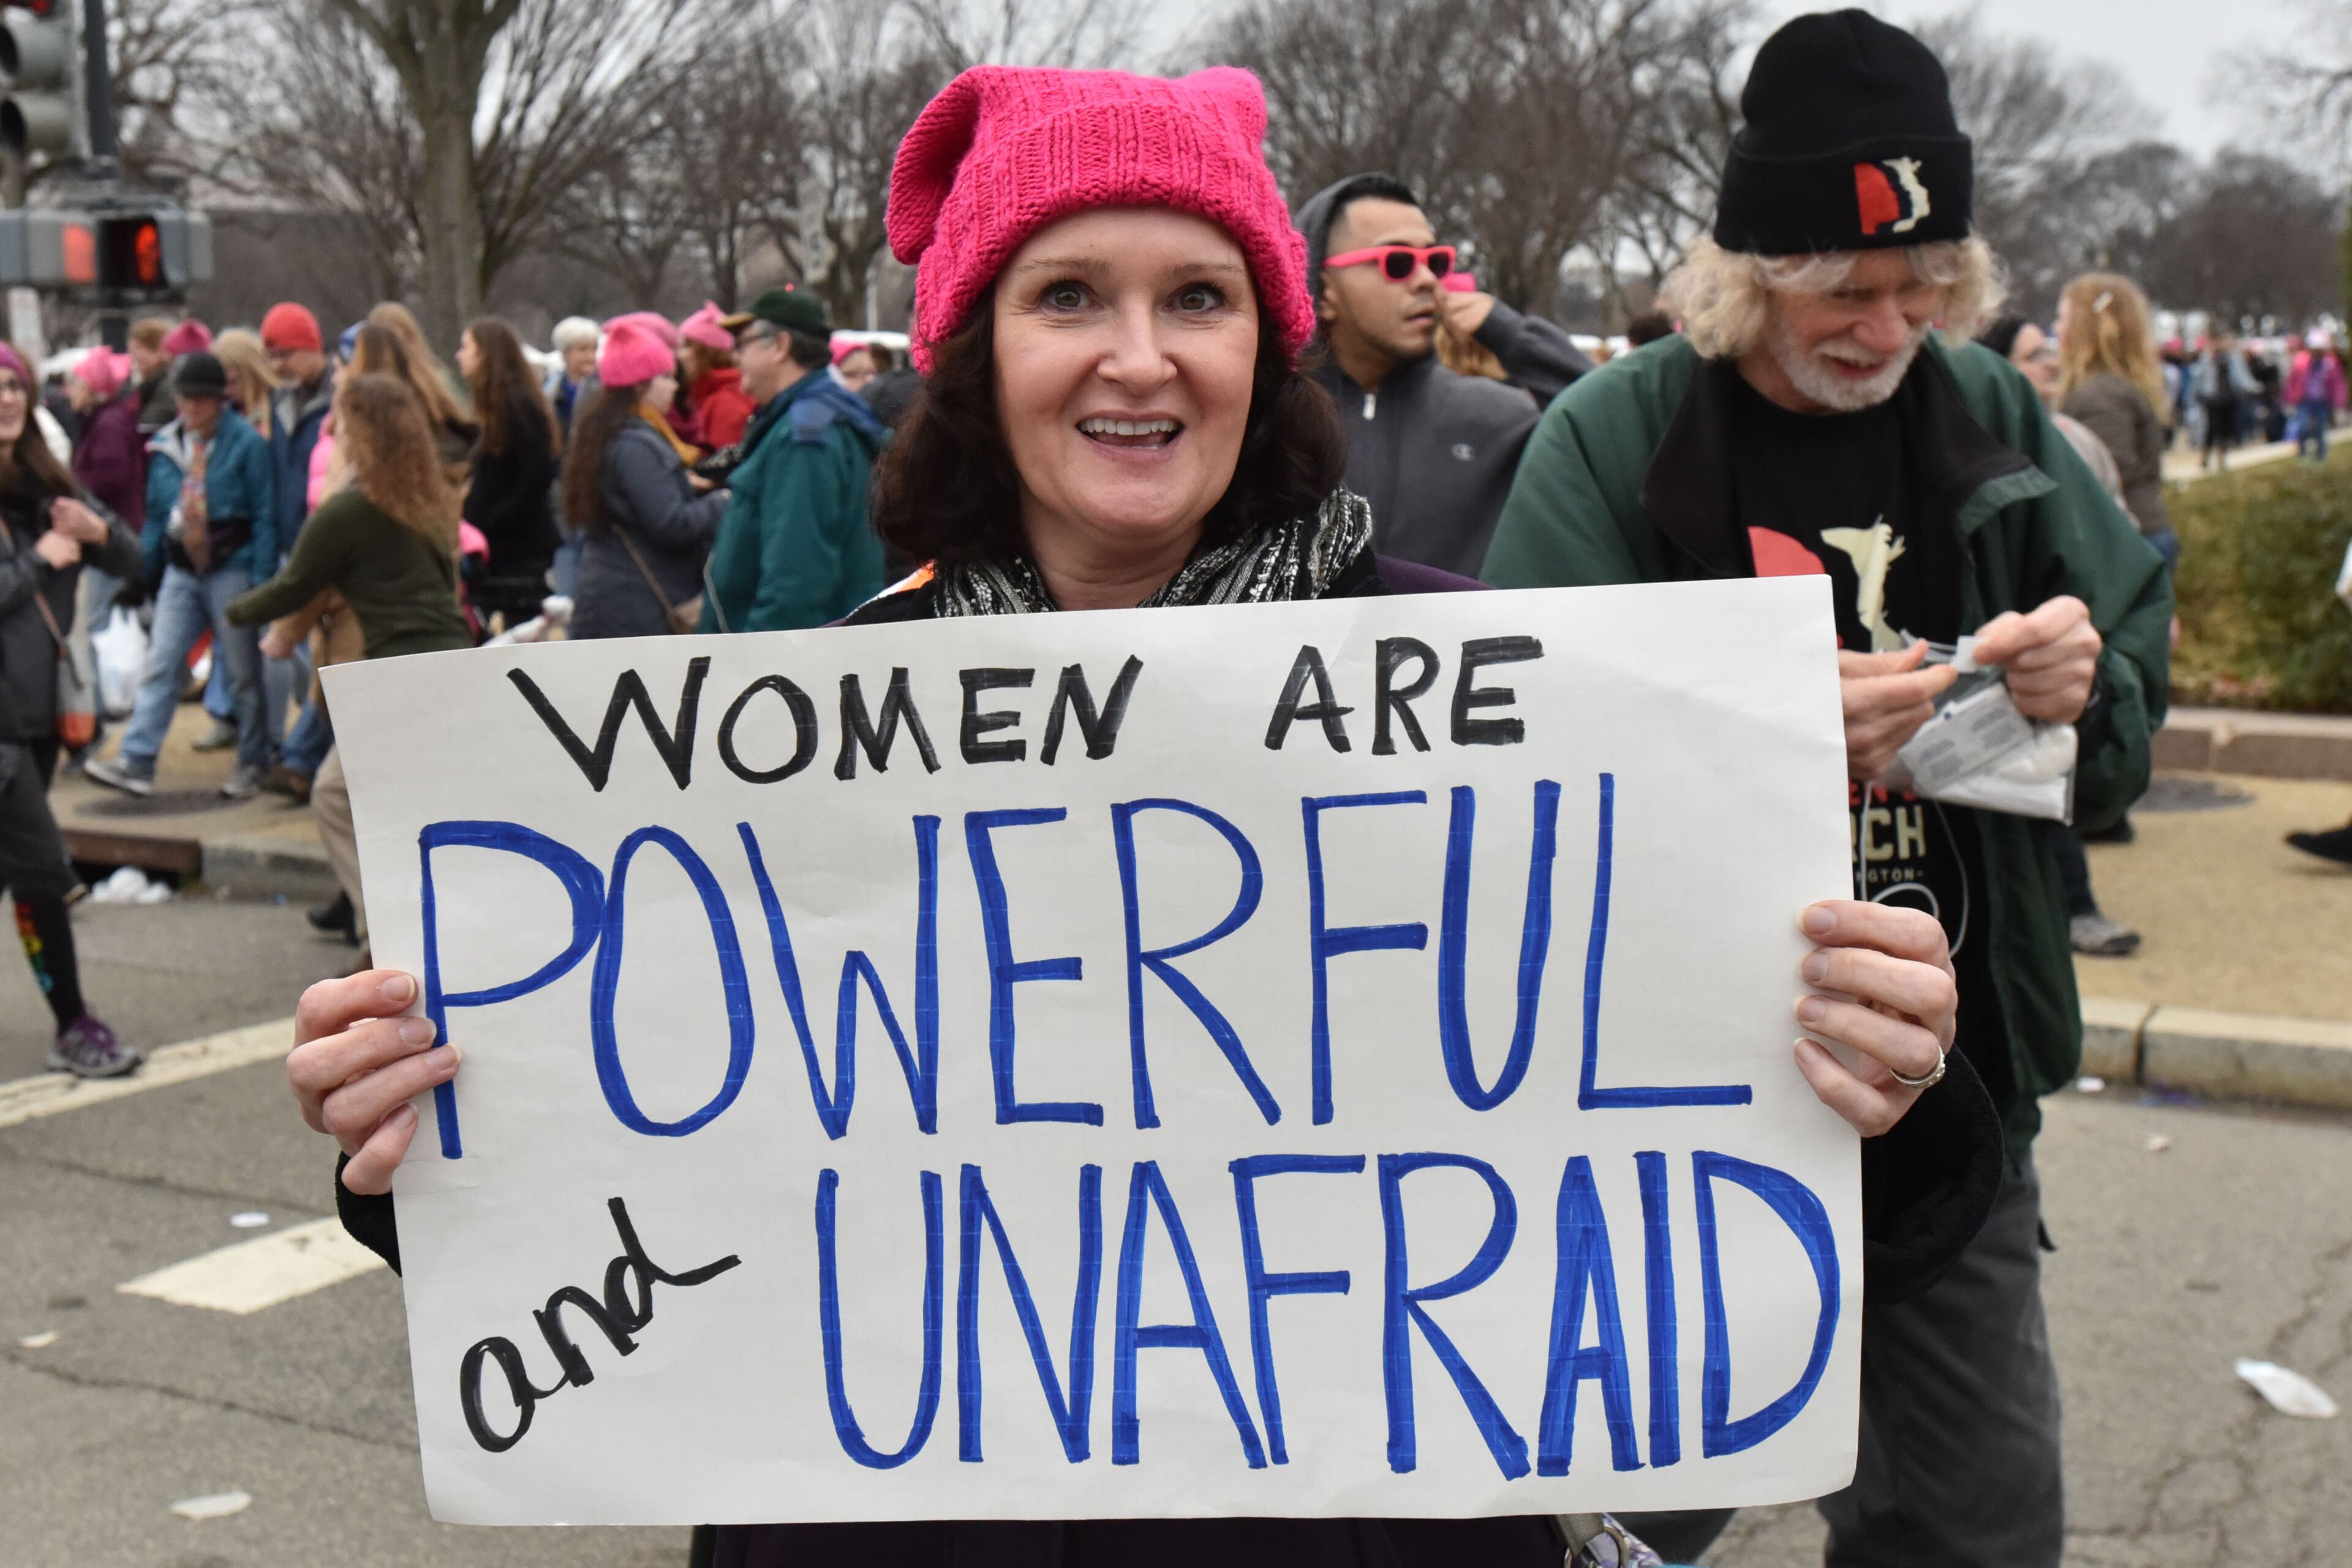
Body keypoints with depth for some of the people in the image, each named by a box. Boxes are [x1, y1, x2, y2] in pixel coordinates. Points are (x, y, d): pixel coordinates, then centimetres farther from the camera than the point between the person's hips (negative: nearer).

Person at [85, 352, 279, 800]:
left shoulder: (246, 443, -8)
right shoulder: (165, 446, 7)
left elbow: (264, 516, -9)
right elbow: (156, 513, 14)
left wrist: (262, 579, -13)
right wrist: (146, 573, 12)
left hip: (231, 569, -5)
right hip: (181, 572, 5)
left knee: (244, 672, 6)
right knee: (160, 666, -1)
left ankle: (253, 764, 17)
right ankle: (136, 762, -3)